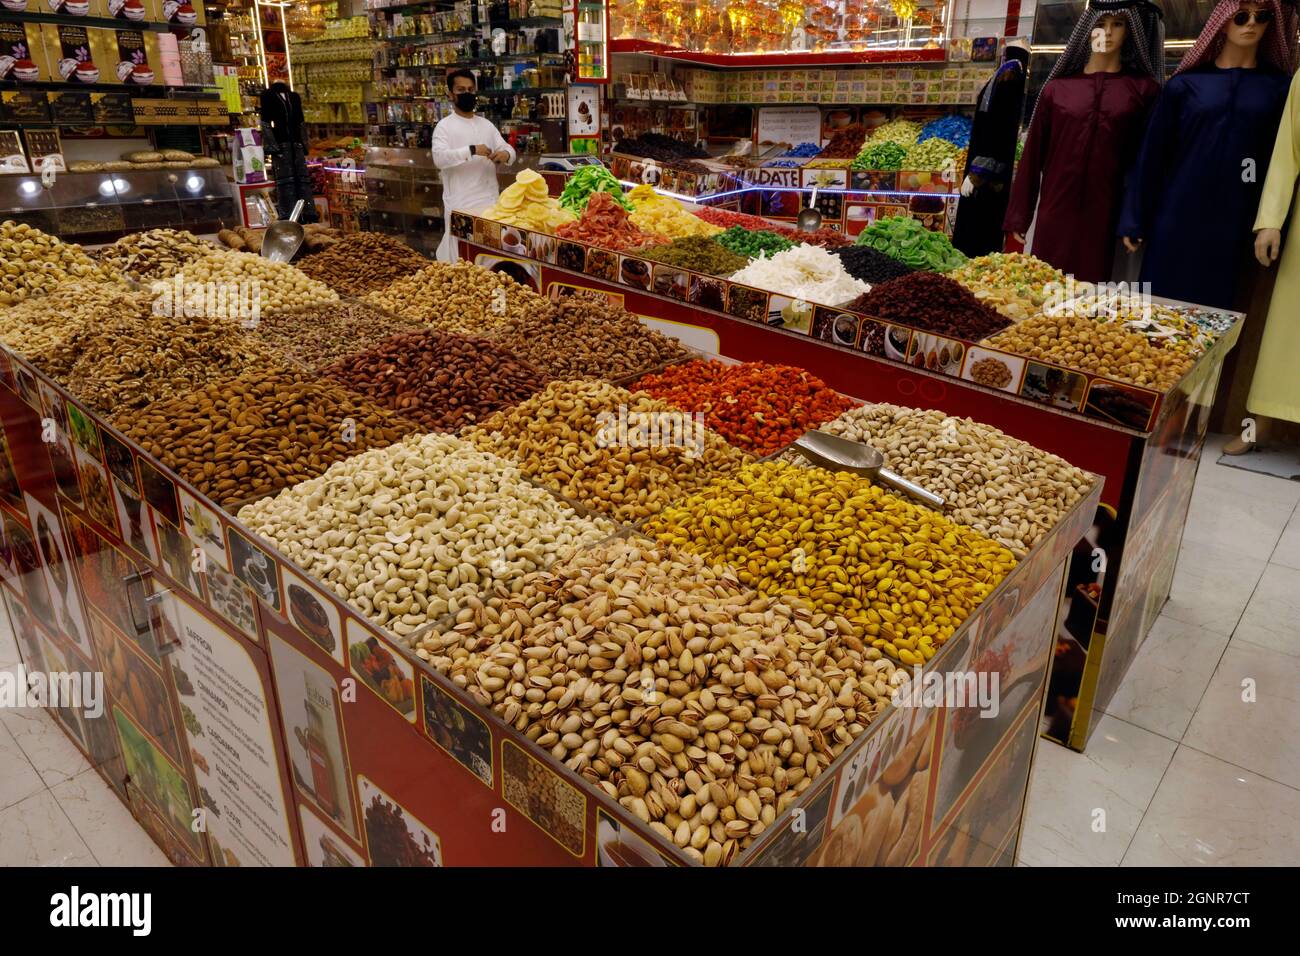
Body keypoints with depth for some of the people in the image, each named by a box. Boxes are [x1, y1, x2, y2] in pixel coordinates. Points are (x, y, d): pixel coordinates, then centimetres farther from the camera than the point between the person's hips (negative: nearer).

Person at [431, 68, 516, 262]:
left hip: (490, 199, 6)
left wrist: (505, 154, -14)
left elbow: (508, 148, 11)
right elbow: (439, 158, -18)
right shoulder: (444, 125, -3)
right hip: (460, 204, -5)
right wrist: (471, 150, -28)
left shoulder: (486, 124, 15)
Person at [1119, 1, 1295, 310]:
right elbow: (1152, 154, 3)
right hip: (1178, 217, -1)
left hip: (1236, 223, 1)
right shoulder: (1185, 84, 4)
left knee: (1214, 308, 4)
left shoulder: (1279, 87, 7)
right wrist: (1134, 220, -1)